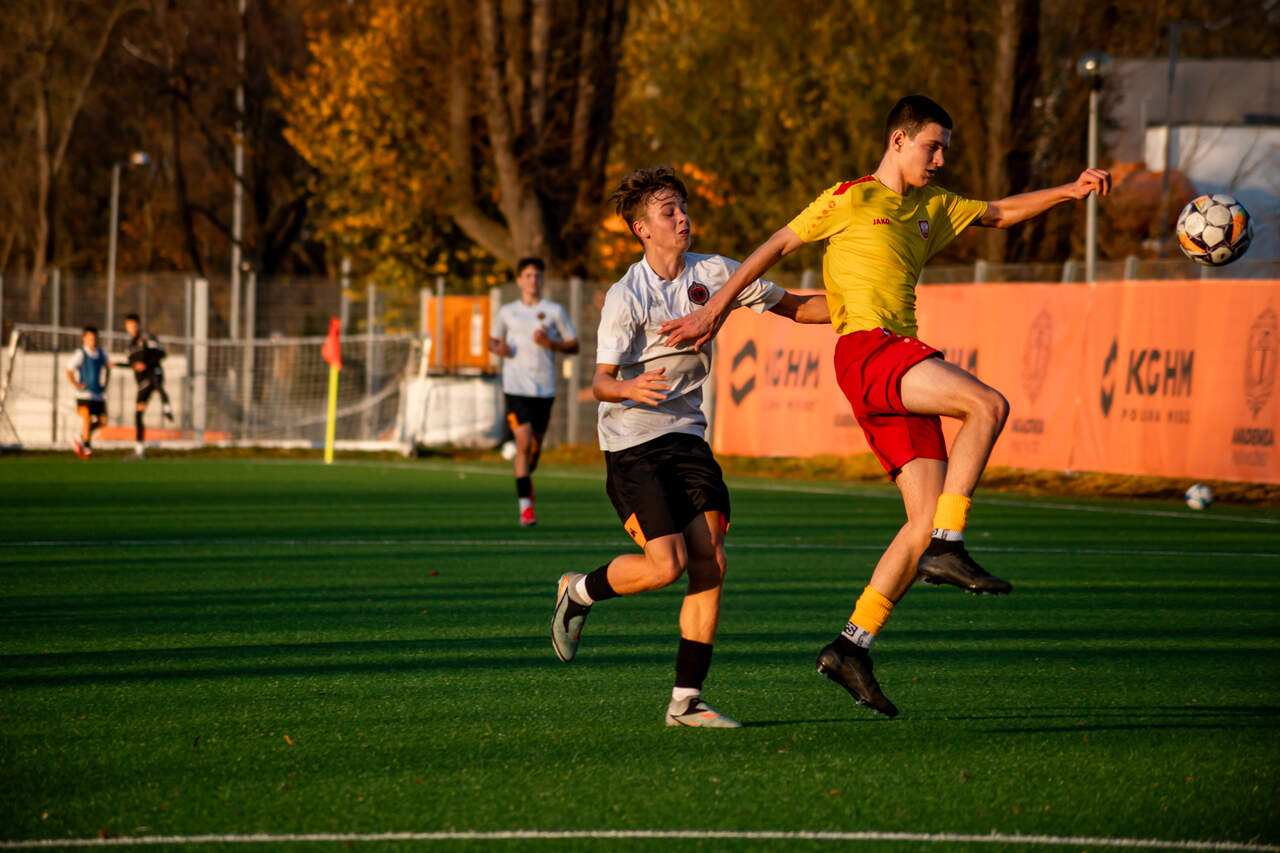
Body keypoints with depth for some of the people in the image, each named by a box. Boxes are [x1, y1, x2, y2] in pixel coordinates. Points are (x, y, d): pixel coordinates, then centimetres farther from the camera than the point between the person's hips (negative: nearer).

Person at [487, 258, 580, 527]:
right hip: (516, 386, -1)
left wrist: (551, 344, -11)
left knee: (535, 445, 11)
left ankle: (527, 477, 45)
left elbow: (574, 345, 8)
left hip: (545, 388, 1)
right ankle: (525, 507, -14)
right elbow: (493, 341, 23)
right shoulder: (507, 312, 9)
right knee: (523, 442, -15)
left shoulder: (554, 311, 6)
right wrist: (498, 348, -1)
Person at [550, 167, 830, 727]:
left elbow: (793, 307, 12)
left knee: (709, 566, -5)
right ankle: (577, 593, 12)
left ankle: (686, 701, 1)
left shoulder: (713, 274, 3)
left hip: (687, 437, 5)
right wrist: (630, 390, -38)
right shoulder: (626, 297, -12)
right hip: (632, 445, -5)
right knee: (667, 564, -17)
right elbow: (601, 381, -15)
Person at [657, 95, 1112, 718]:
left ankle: (853, 646, 0)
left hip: (902, 365, 8)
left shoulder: (932, 208, 26)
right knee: (988, 404, -27)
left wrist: (1068, 192, 23)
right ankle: (947, 548, -27)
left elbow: (1000, 213, 36)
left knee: (928, 516, -2)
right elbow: (776, 247, 6)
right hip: (867, 347, -8)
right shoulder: (852, 199, 5)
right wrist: (716, 309, 2)